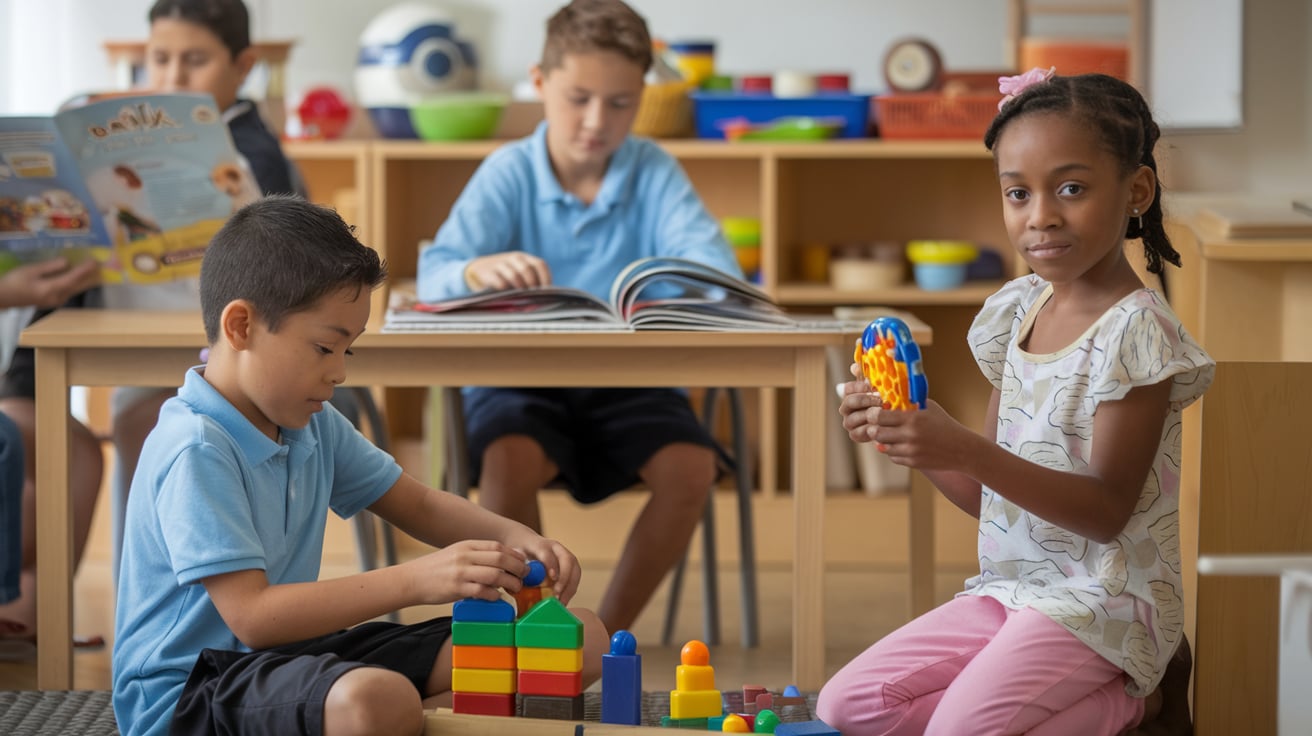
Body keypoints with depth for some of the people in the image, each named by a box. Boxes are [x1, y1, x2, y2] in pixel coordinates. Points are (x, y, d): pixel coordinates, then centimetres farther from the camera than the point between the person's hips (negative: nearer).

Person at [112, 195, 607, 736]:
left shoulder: (312, 424, 10)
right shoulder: (195, 451, -20)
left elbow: (418, 505, 18)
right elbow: (252, 615, -26)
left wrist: (512, 538, -4)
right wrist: (413, 581, -30)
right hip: (188, 690, -9)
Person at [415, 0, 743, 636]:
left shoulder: (653, 172, 2)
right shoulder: (508, 172, -1)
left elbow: (717, 269, -13)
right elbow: (433, 278, -14)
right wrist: (480, 270, -39)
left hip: (628, 379, 1)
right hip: (520, 378, -1)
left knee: (689, 467, -26)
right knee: (509, 460, -33)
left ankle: (607, 635, -5)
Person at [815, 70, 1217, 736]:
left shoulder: (1135, 330, -13)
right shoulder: (1017, 313, 8)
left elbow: (1107, 511, -20)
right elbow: (986, 495, 13)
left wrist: (966, 451, -30)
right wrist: (909, 433, -6)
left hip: (1102, 599, -8)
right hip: (1008, 588, 8)